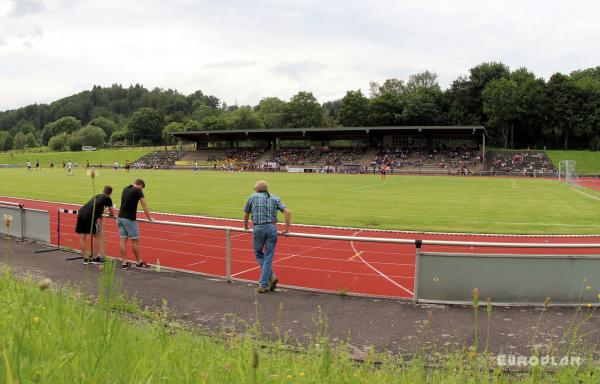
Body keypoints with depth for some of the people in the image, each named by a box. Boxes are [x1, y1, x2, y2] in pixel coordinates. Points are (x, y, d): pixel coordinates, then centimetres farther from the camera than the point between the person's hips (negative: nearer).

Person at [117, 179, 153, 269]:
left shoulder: (125, 189, 14)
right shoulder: (138, 191, -7)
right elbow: (144, 206, -9)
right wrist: (149, 218, -3)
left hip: (121, 217, 7)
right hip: (130, 219, -7)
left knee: (123, 240, 6)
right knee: (135, 241, 2)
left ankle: (124, 262, 7)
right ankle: (139, 262, 11)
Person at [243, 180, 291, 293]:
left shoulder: (253, 197, 11)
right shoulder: (274, 198, 13)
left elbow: (246, 214, 20)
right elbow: (287, 212, 1)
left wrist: (246, 227, 37)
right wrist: (287, 229, 5)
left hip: (258, 228, -1)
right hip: (272, 228, 1)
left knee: (258, 254, 18)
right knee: (268, 258, 7)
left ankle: (271, 276, 3)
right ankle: (263, 285, 5)